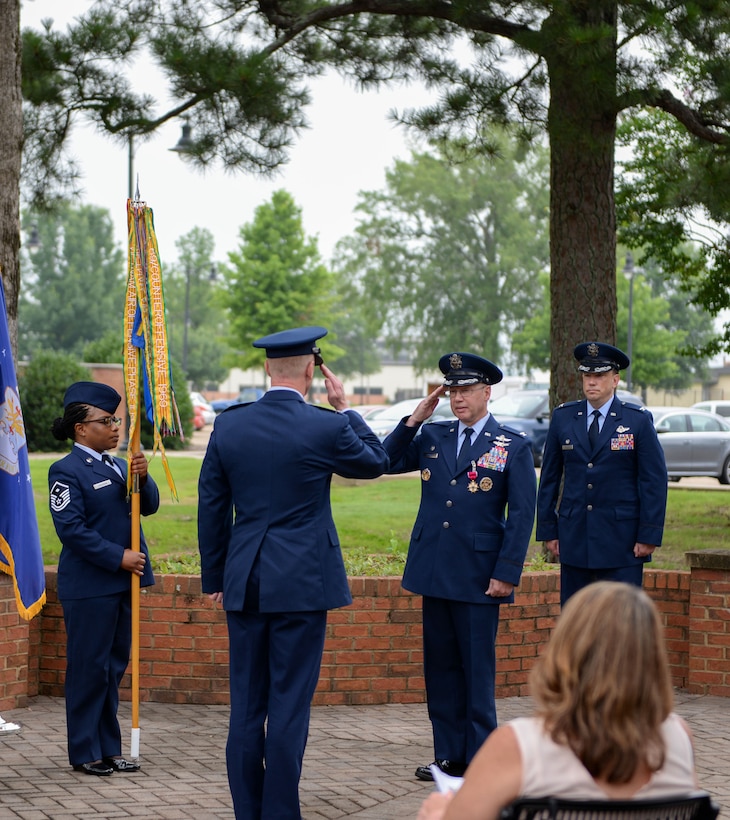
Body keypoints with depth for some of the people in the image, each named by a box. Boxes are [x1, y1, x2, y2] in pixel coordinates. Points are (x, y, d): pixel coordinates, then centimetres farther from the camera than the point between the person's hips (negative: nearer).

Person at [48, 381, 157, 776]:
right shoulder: (66, 471, -10)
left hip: (122, 582, 8)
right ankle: (85, 753, 8)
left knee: (114, 666, 12)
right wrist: (118, 557, -18)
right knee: (89, 668, -1)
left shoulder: (119, 466, 14)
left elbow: (149, 507, 8)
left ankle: (108, 748, 20)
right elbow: (72, 529, -16)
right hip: (88, 585, -8)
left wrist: (143, 479, -12)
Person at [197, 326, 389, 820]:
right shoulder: (327, 428, -10)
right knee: (289, 705, 1)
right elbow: (377, 462, 10)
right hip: (301, 584, -4)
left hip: (244, 584, 4)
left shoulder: (228, 425, 1)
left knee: (246, 705, 9)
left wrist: (215, 577, 17)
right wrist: (346, 409, 16)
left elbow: (211, 507, 7)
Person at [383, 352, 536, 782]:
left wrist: (507, 573, -10)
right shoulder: (432, 436, 10)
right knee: (441, 667, 9)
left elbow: (521, 516, -4)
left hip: (479, 576, -5)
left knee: (477, 669, 0)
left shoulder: (513, 446, -2)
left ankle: (479, 760, 8)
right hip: (434, 570, 5)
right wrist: (415, 419, -3)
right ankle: (449, 756, 17)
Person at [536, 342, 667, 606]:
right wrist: (548, 530, 6)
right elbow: (549, 477, 11)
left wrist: (649, 535, -8)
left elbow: (654, 480, -2)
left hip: (622, 541, -3)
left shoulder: (638, 420, -1)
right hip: (573, 539, 3)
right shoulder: (563, 417, 7)